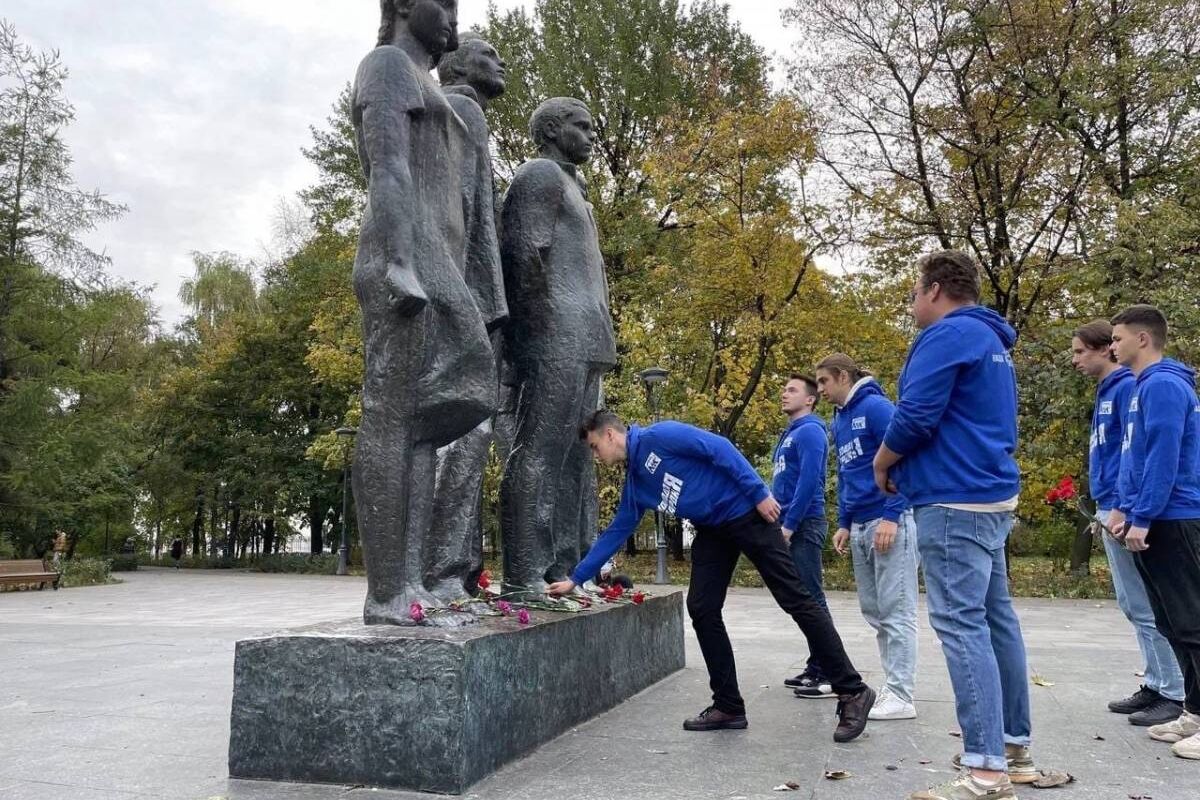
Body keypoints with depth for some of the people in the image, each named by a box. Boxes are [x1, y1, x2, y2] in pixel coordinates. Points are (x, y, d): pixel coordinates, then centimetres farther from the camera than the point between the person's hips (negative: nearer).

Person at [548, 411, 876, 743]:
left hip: (746, 512, -8)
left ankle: (852, 692, -1)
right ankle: (728, 706, 9)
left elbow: (719, 447, -17)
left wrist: (759, 492, -20)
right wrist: (576, 579, 22)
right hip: (713, 529, 8)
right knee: (701, 609, 0)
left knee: (795, 599, -7)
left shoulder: (657, 437, -12)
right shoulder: (635, 482, 13)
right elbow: (615, 533, 20)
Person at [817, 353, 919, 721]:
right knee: (874, 611, 11)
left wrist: (891, 516, -19)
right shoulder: (839, 421, 16)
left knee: (895, 612, -4)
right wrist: (845, 524, 17)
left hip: (890, 521, -9)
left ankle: (901, 697, 1)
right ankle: (891, 687, 18)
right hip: (861, 526, 9)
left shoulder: (876, 407, -9)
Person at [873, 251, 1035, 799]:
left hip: (954, 499, -10)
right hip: (991, 493, 10)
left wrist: (883, 465, -2)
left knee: (960, 625, -9)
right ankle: (1014, 748, 22)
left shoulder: (947, 334, -12)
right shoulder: (991, 340, 19)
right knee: (995, 618, 13)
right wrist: (901, 463, 18)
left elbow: (915, 417, -19)